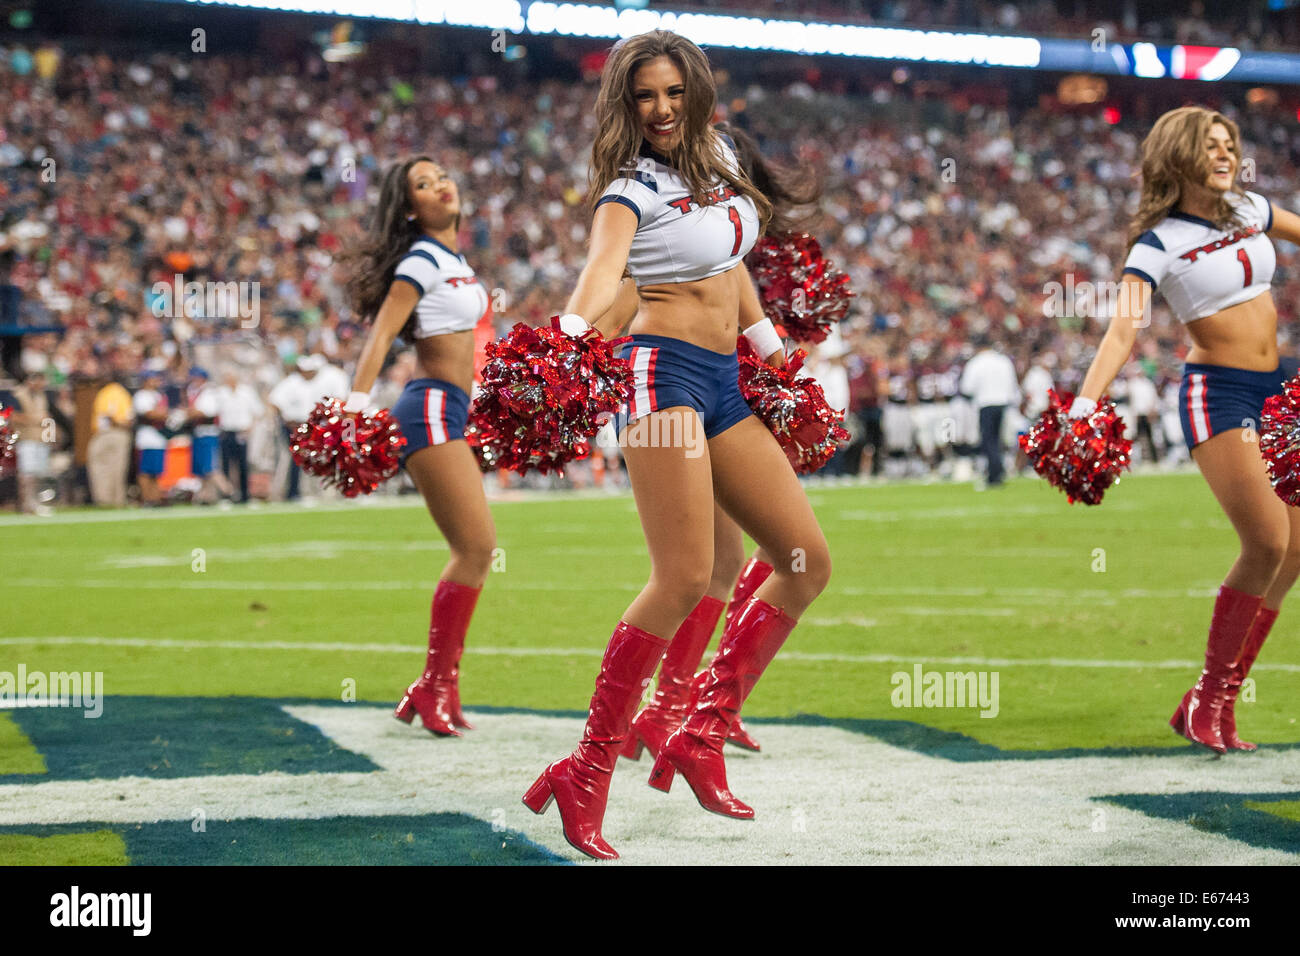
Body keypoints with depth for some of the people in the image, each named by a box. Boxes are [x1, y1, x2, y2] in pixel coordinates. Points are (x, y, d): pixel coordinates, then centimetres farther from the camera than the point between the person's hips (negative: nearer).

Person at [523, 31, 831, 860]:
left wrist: (769, 342, 29)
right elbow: (603, 264, -28)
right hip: (665, 369, -8)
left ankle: (704, 733, 9)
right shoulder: (633, 187, -9)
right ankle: (589, 770, -15)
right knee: (685, 577, -20)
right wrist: (569, 330, -47)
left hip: (723, 383, 9)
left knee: (808, 562, 5)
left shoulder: (717, 157, 13)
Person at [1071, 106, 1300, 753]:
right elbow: (1123, 329, -19)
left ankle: (1217, 703, 7)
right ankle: (1208, 698, -3)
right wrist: (1084, 406, -32)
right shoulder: (1159, 243, -9)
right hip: (1217, 392, -7)